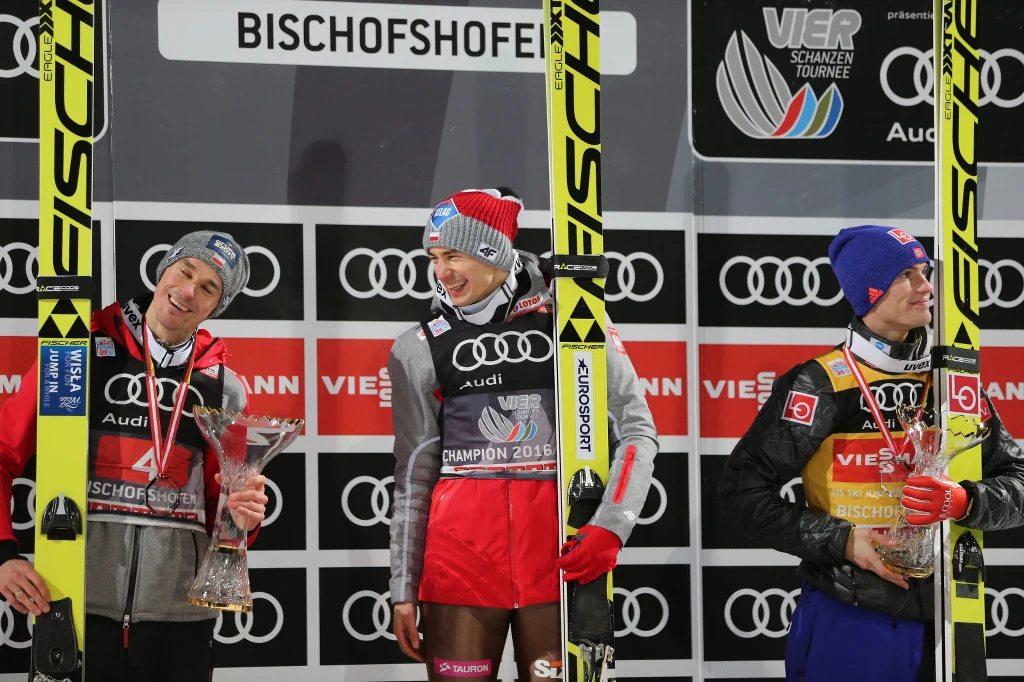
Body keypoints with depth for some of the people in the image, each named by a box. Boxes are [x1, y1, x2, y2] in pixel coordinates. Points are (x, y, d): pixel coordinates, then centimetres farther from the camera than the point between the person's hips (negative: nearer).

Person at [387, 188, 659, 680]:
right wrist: (404, 591, 9)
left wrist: (611, 528, -10)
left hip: (560, 553, -1)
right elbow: (414, 477, 12)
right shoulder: (420, 349, 9)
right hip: (459, 551, 1)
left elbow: (637, 432, 4)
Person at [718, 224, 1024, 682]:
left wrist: (963, 502, -18)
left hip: (938, 627, 4)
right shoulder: (820, 384, -9)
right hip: (846, 625, -4)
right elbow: (741, 491, -8)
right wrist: (840, 540, -17)